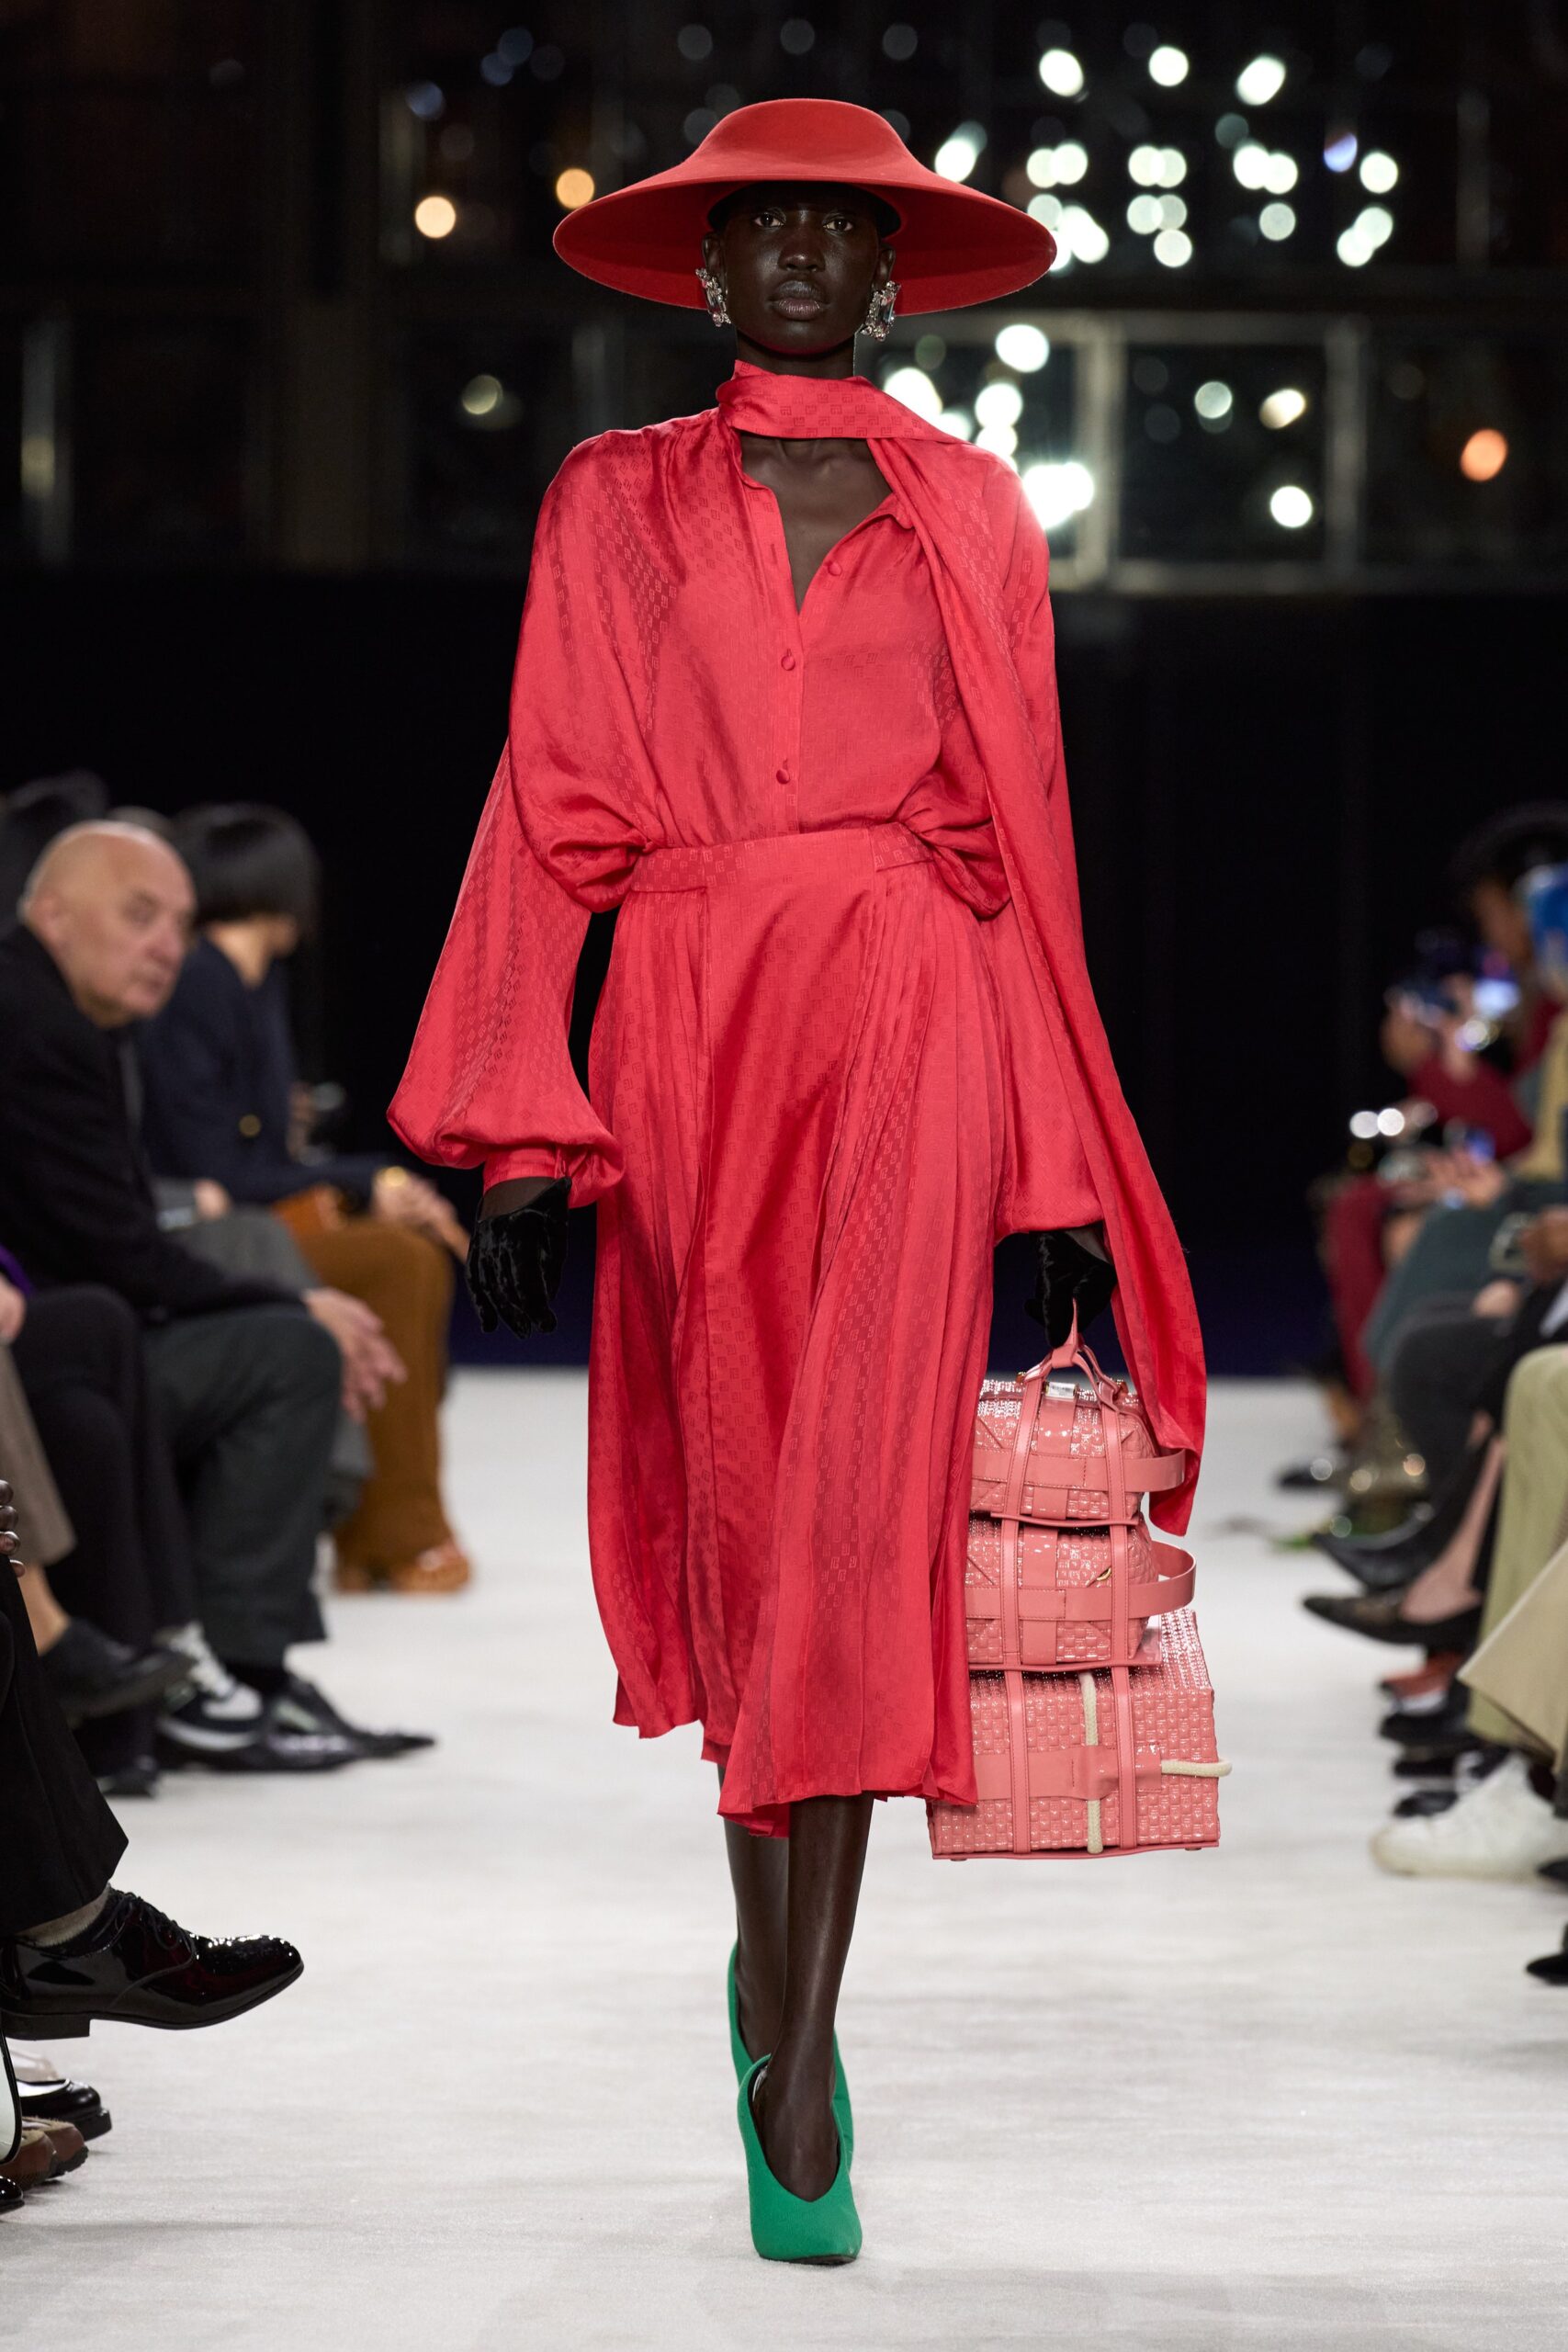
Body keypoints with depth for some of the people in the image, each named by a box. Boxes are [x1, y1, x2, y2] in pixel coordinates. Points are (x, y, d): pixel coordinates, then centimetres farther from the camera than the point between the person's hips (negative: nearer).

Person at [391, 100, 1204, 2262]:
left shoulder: (970, 513, 11)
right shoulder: (612, 507, 11)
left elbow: (1022, 835, 11)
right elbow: (551, 823, 6)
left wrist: (1059, 1173, 8)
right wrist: (521, 1142, -3)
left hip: (911, 1024, -1)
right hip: (688, 1031, 1)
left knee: (856, 1513, -13)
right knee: (734, 1510, 5)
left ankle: (799, 2051, -14)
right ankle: (773, 1952, 24)